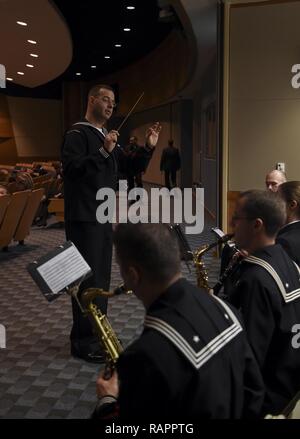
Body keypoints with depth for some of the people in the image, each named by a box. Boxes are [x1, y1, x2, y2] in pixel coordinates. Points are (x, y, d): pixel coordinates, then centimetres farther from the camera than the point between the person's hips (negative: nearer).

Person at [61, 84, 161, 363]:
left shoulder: (107, 136, 18)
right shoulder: (77, 133, -9)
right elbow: (71, 168, -23)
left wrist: (148, 147, 9)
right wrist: (103, 152, -28)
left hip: (103, 217, 9)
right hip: (84, 219, -9)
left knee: (101, 276, 15)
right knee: (87, 278, -6)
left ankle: (97, 332, 28)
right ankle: (83, 342, 4)